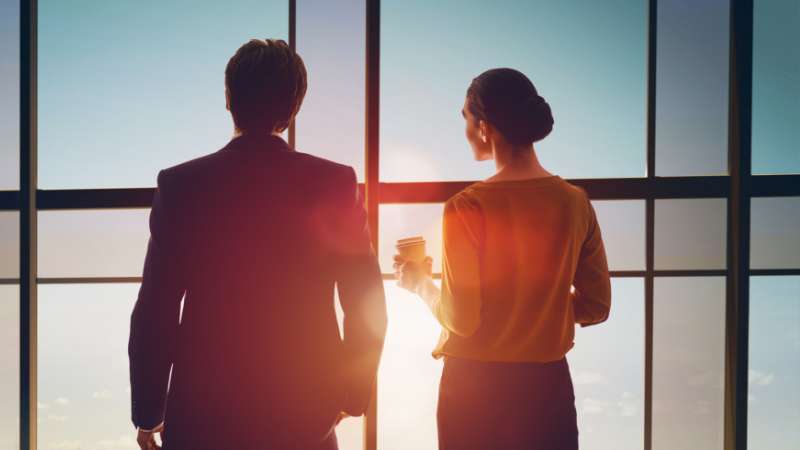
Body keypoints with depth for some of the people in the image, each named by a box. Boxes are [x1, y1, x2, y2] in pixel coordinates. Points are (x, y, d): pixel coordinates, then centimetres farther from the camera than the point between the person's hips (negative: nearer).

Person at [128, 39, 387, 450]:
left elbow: (155, 311, -6)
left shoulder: (180, 184, -7)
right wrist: (352, 395, 10)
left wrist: (148, 412, 4)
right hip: (305, 413, 0)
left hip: (204, 411, 0)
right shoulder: (334, 184, -6)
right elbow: (367, 307, -4)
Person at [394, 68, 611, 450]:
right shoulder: (575, 202, -2)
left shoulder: (468, 207, -15)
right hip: (549, 386, 4)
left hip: (476, 388, -4)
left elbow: (461, 319, -14)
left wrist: (420, 283, 3)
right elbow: (595, 306, 4)